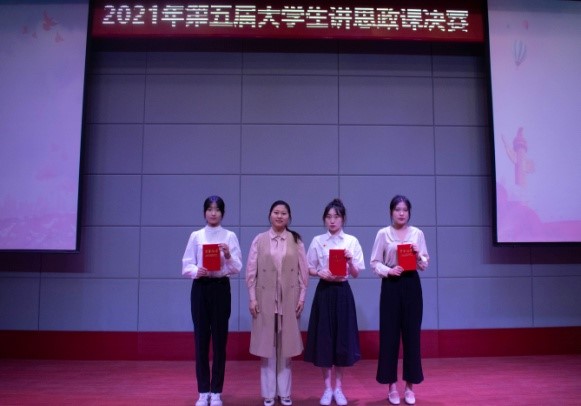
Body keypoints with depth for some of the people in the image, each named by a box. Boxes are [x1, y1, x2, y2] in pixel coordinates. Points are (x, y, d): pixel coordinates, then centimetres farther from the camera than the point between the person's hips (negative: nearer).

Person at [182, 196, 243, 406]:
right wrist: (196, 271, -19)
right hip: (200, 288, 1)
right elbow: (186, 265, 2)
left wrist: (228, 255, -20)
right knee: (201, 339, 4)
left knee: (219, 339, 3)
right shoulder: (195, 236, 5)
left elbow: (237, 268, -2)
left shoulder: (230, 236, 3)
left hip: (221, 288, -1)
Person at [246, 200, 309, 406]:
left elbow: (304, 271, 2)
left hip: (289, 299, 1)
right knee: (267, 345, 5)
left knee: (286, 345, 7)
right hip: (265, 298, 0)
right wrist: (252, 298, -4)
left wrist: (302, 297, -1)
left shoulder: (296, 240, 2)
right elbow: (251, 270, 0)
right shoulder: (259, 240, 0)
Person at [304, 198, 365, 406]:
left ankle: (338, 387, 20)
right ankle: (327, 388, 18)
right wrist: (321, 273, -14)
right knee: (324, 338, 3)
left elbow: (356, 274, 0)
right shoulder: (317, 241, 2)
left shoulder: (351, 241, 0)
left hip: (343, 292, 0)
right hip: (324, 292, 0)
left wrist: (349, 261, -19)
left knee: (342, 338, 4)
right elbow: (309, 269, 6)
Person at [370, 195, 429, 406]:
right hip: (391, 285, -1)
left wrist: (418, 256, -12)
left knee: (412, 334, 5)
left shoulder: (417, 233, 6)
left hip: (411, 284, 2)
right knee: (390, 334, 2)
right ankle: (392, 385, 14)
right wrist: (388, 270, -17)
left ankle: (410, 386, 17)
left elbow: (425, 265, 8)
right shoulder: (383, 234, 1)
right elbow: (375, 263, 0)